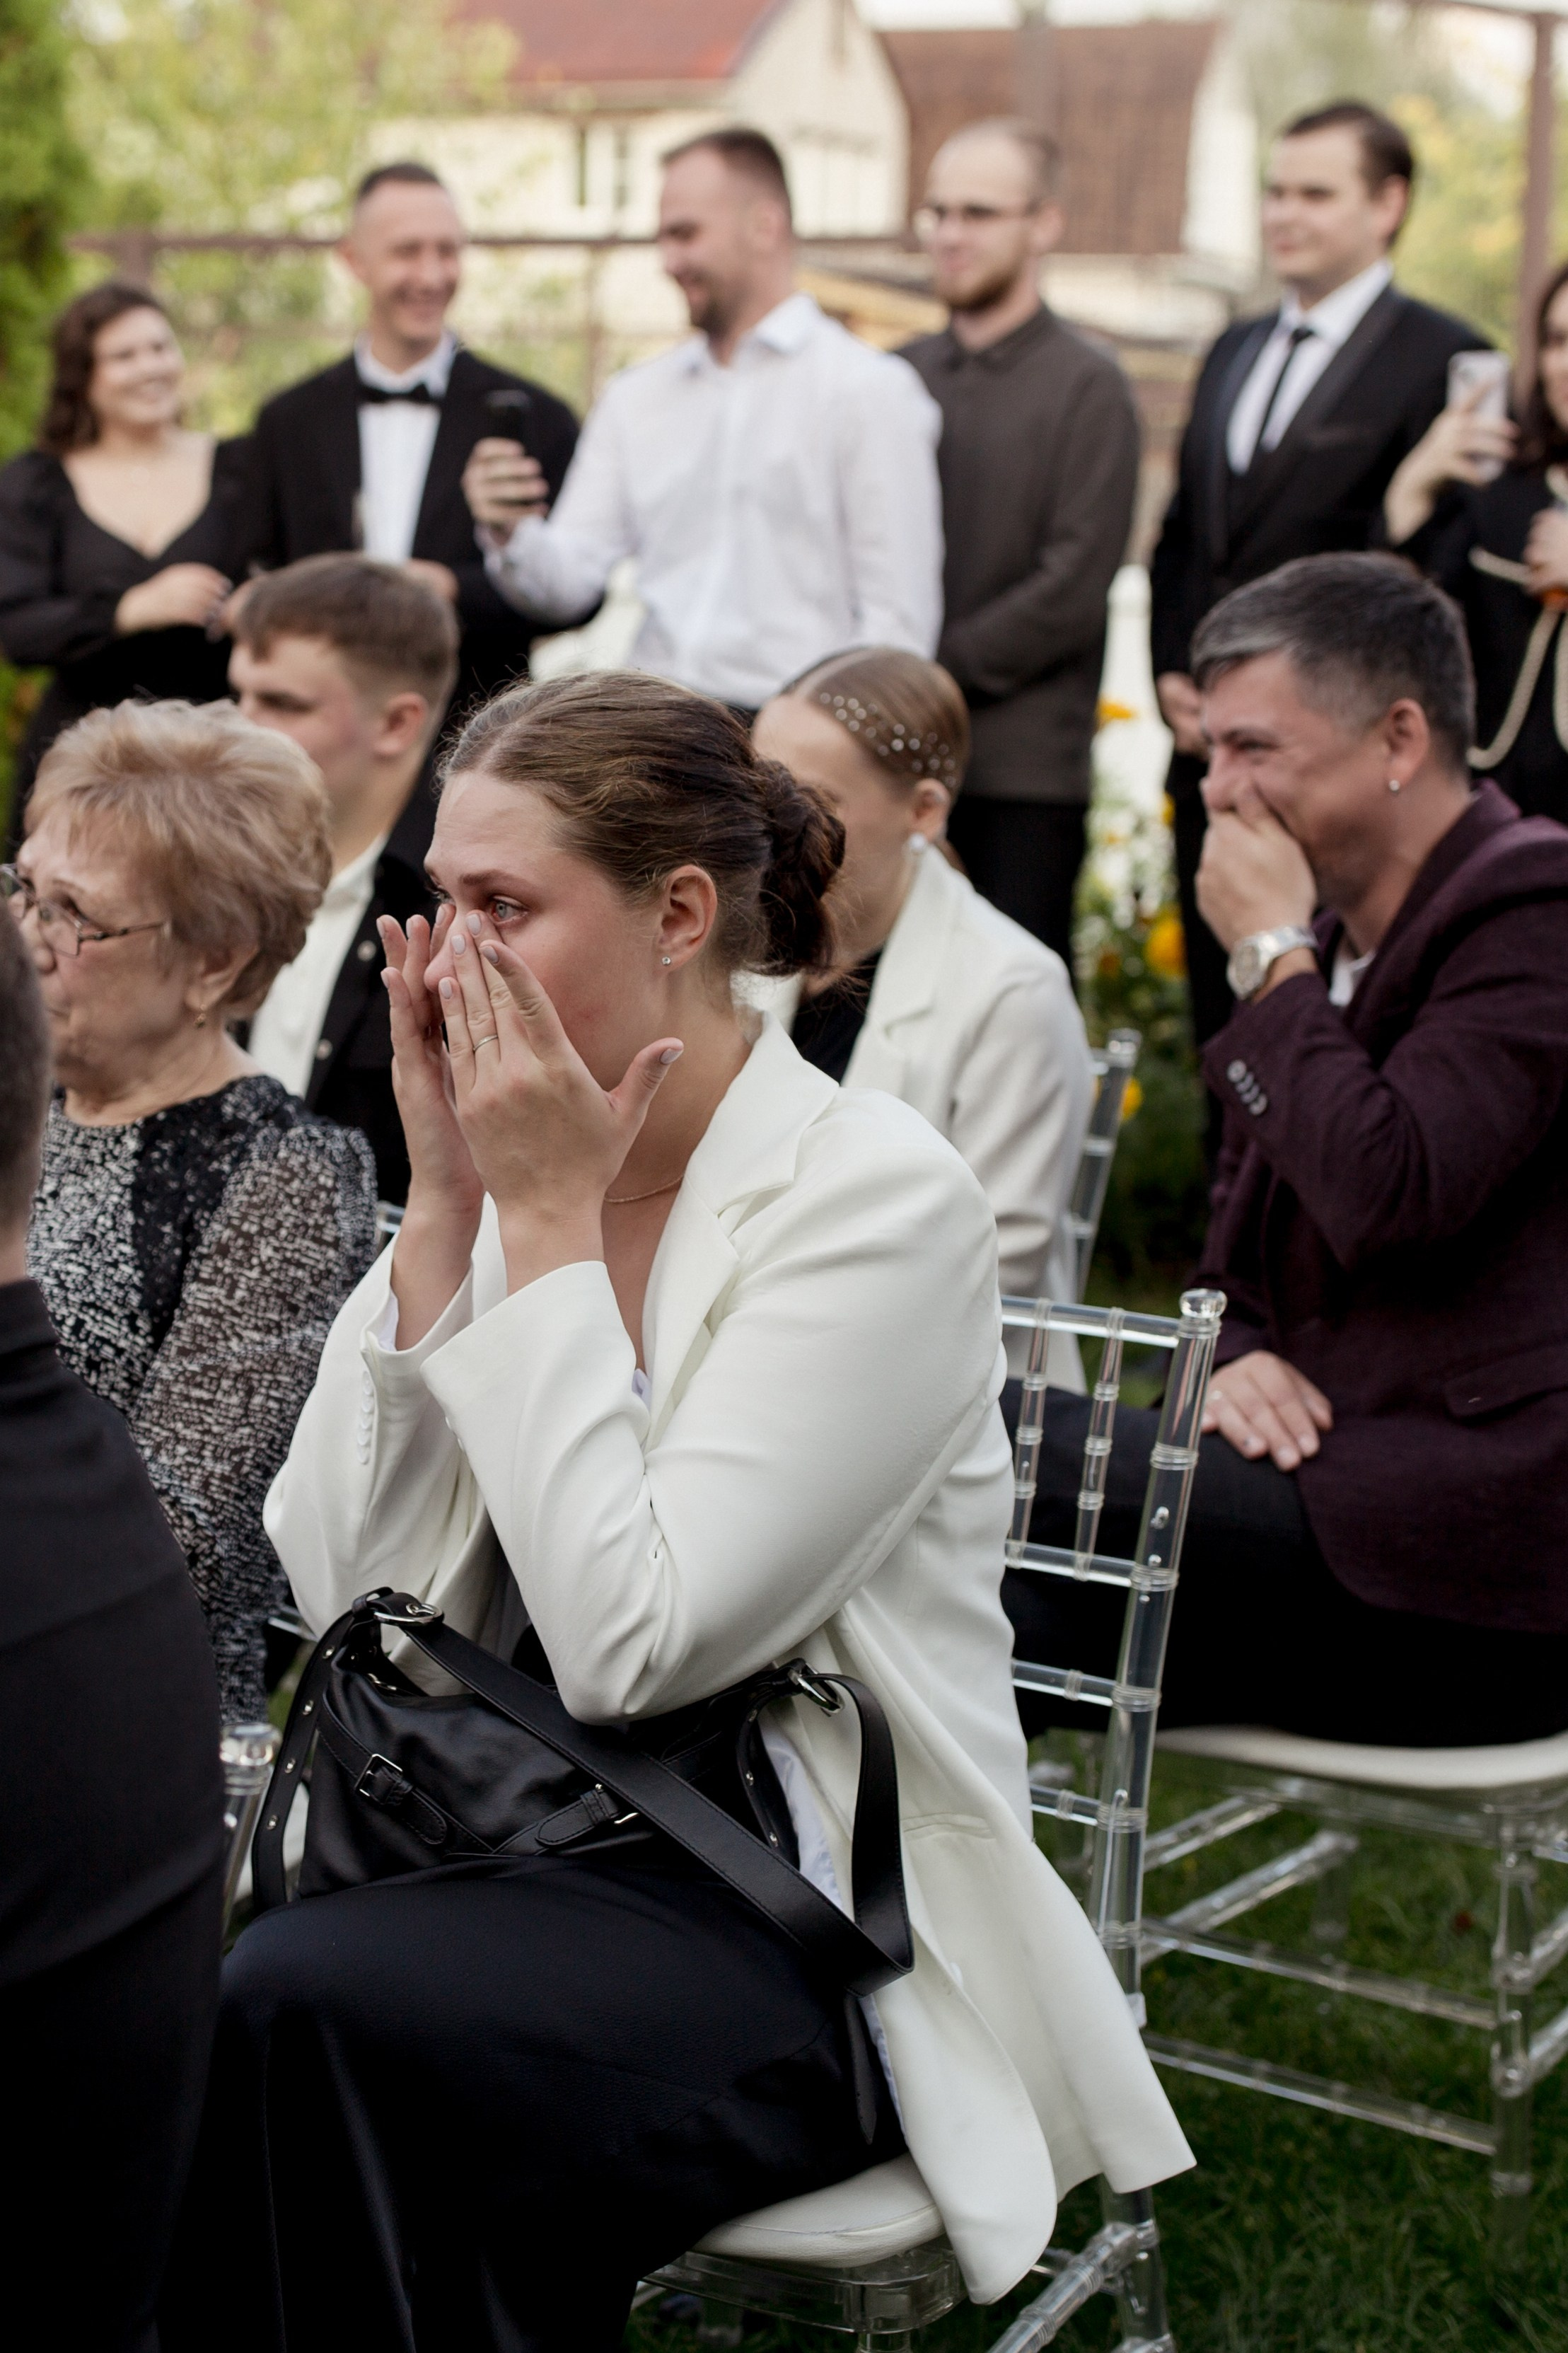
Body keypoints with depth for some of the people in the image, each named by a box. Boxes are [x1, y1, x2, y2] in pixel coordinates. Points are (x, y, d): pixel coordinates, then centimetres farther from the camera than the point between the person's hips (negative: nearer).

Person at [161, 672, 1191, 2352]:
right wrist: (446, 1206, -7)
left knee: (293, 2005, -28)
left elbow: (631, 1646, -21)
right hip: (531, 1840, 6)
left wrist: (553, 1224, -16)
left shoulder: (883, 1200, -13)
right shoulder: (512, 1162, 5)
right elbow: (344, 1585, -2)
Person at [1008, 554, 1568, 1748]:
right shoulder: (1333, 934, 18)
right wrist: (1241, 1357, -2)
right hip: (1337, 1484, 8)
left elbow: (1385, 1195, -23)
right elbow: (1241, 1250, 22)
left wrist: (1272, 953, -10)